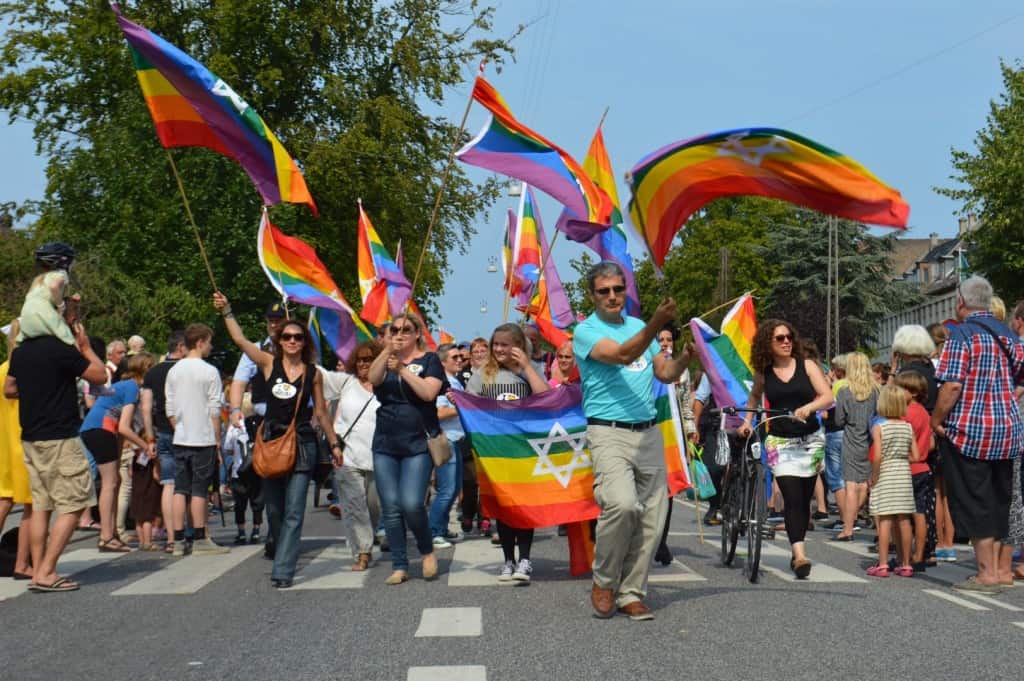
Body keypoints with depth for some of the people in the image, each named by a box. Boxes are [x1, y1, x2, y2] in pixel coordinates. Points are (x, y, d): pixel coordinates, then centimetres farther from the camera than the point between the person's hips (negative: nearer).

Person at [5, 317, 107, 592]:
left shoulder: (20, 352, 10)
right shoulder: (61, 349, -14)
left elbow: (9, 390, 21)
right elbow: (100, 375, -8)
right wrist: (86, 348, 5)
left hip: (30, 439, 8)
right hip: (60, 439, -8)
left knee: (40, 505, 11)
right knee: (73, 505, -3)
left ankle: (38, 571, 11)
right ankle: (46, 573, -8)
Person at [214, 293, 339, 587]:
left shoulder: (313, 373, 5)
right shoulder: (269, 364, 3)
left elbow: (321, 413, 12)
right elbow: (240, 340, -6)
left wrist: (334, 444, 14)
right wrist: (226, 311, -13)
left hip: (302, 444, -1)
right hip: (271, 442, 1)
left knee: (293, 511, -7)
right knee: (274, 509, 9)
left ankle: (283, 571, -9)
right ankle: (281, 558, 29)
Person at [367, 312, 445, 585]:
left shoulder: (429, 360, 5)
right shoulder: (385, 360, 14)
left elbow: (429, 393, -11)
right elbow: (373, 378, -8)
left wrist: (403, 369, -14)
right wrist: (387, 349, -20)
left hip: (418, 443, -4)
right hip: (385, 443, 4)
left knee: (411, 504, -16)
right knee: (390, 508, 0)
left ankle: (427, 550, 10)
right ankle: (399, 566, 8)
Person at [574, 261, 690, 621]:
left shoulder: (639, 326, 18)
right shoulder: (586, 331, -1)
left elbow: (665, 373, 17)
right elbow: (622, 355, -19)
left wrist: (688, 354, -3)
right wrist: (656, 324, -31)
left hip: (649, 433, 6)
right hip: (609, 433, -6)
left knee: (651, 517, 1)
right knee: (622, 503, -25)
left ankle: (631, 594, 13)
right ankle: (604, 582, -4)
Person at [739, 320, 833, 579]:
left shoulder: (806, 366, 1)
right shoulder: (763, 373, 5)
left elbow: (828, 397, -9)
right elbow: (755, 396, 26)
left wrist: (808, 407, -26)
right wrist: (747, 421, 15)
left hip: (810, 440, 1)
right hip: (780, 441, -1)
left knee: (804, 499, 6)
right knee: (792, 498, -14)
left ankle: (797, 553, 19)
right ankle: (800, 554, -23)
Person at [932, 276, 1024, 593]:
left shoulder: (962, 334, -12)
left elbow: (952, 386, -19)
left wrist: (936, 421, -10)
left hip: (968, 429, -7)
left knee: (973, 503, 0)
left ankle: (987, 574, -1)